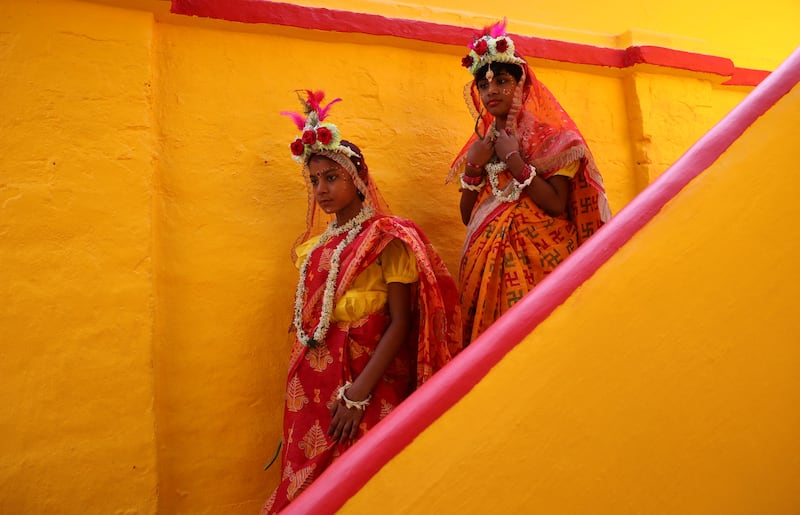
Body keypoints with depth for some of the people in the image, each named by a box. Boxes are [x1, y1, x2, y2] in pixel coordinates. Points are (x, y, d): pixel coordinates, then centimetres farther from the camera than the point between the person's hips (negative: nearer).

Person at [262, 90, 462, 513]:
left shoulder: (388, 237, -9)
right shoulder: (317, 245, 10)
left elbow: (401, 323, -14)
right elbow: (310, 321, 14)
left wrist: (357, 394, -20)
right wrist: (300, 386, 8)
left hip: (368, 380, -6)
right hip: (315, 383, 6)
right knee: (307, 478, 12)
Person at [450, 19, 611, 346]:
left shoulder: (550, 137, -1)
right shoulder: (480, 144, 13)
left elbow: (556, 206, -13)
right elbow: (466, 216, 10)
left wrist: (513, 159, -13)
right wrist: (474, 166, -3)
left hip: (536, 257, -4)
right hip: (487, 261, 4)